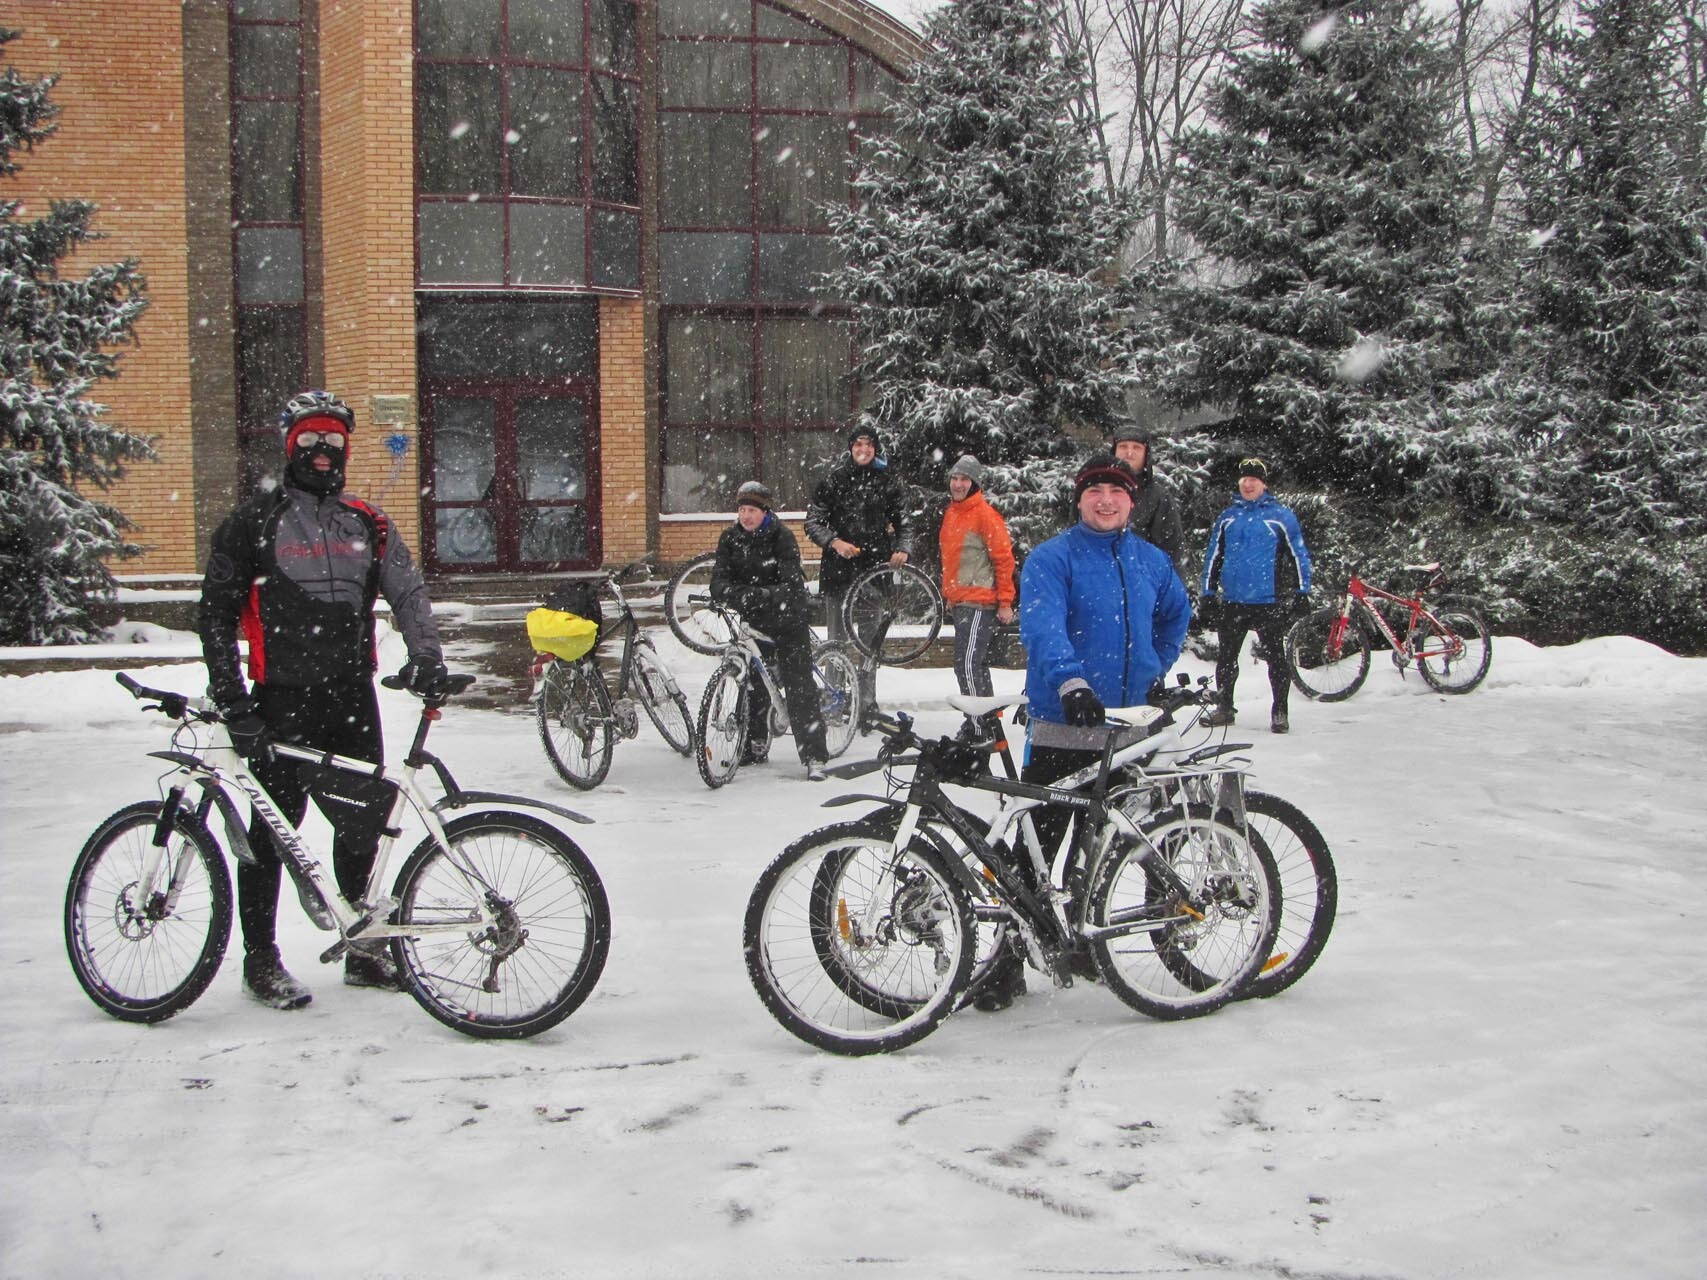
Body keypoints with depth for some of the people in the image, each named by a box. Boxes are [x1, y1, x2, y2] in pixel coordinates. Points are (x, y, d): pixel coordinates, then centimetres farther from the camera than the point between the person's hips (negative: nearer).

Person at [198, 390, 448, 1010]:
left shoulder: (366, 522, 13)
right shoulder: (254, 522, 3)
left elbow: (408, 592, 10)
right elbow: (216, 613, 1)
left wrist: (425, 655, -8)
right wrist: (230, 696, -8)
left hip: (352, 695, 4)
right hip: (281, 699, -3)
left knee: (362, 823, 8)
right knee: (272, 828, 0)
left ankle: (366, 948, 20)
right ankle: (260, 958, 12)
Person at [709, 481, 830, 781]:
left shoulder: (781, 536, -13)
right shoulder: (730, 539, 1)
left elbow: (792, 583, -23)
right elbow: (719, 578, -9)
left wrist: (768, 595, -42)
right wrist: (732, 594, -32)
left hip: (787, 618, -4)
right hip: (753, 620, 5)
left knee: (798, 684, -9)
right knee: (753, 683, 10)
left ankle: (814, 756, -8)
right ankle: (754, 744, 27)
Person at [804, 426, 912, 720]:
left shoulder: (887, 482, 10)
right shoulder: (834, 480, 5)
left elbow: (902, 522, 14)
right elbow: (813, 521, 3)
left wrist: (903, 548, -6)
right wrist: (834, 542, -14)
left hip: (875, 566, 1)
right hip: (838, 567, -1)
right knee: (837, 639, 0)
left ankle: (867, 703, 7)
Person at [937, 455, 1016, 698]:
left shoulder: (985, 513, -11)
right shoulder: (951, 513, 14)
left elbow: (1004, 558, -12)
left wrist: (1005, 602, -13)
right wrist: (948, 593, 24)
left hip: (980, 602, -9)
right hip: (959, 602, 9)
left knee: (966, 664, -13)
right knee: (976, 664, 16)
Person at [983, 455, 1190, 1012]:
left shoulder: (1151, 561, 9)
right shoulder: (1051, 559, -8)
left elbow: (1177, 611, 29)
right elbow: (1043, 626, -25)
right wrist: (1070, 681, -41)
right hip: (1060, 728, -5)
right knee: (1035, 845, -6)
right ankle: (1008, 962, 2)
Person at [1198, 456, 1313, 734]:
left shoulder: (1280, 516, -1)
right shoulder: (1227, 517, 9)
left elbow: (1298, 554, 0)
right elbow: (1213, 556, 13)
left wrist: (1302, 592, -4)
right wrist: (1207, 592, 10)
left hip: (1269, 603, -3)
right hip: (1232, 603, 4)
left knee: (1276, 657, 3)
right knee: (1226, 657, 10)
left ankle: (1279, 711, 11)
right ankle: (1224, 707, 21)